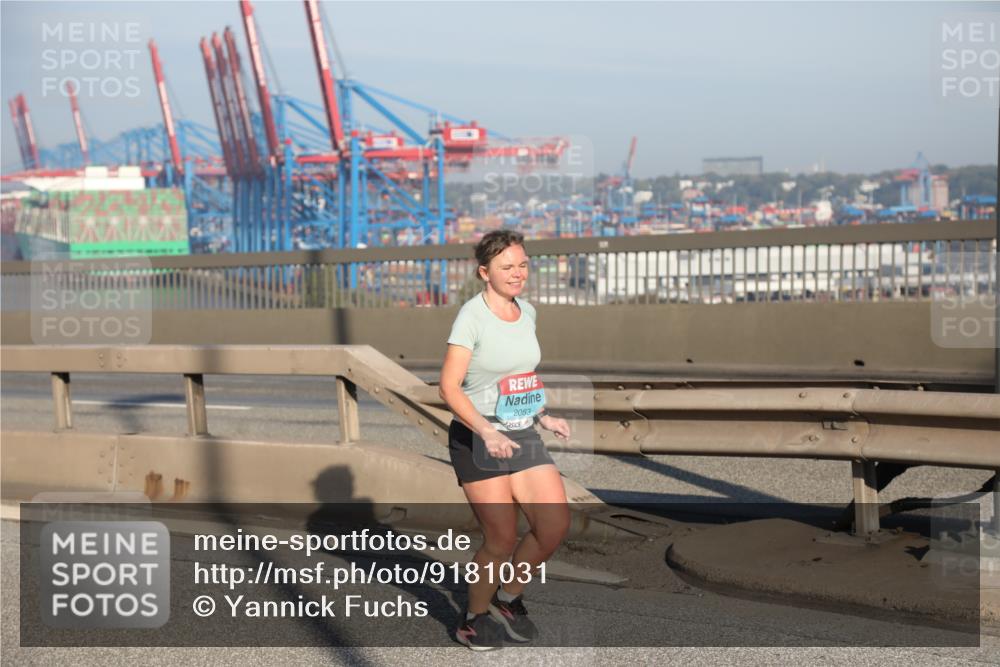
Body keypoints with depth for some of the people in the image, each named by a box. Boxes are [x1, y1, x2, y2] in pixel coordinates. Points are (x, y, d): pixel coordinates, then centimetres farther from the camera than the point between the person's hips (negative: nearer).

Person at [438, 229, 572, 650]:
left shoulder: (527, 312, 9)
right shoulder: (471, 316, -14)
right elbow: (449, 387, -17)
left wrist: (543, 418, 15)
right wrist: (486, 431, -27)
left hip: (522, 437, 7)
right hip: (476, 441, -7)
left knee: (555, 524, -3)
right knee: (502, 539, -4)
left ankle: (508, 598, 21)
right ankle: (475, 620, 20)